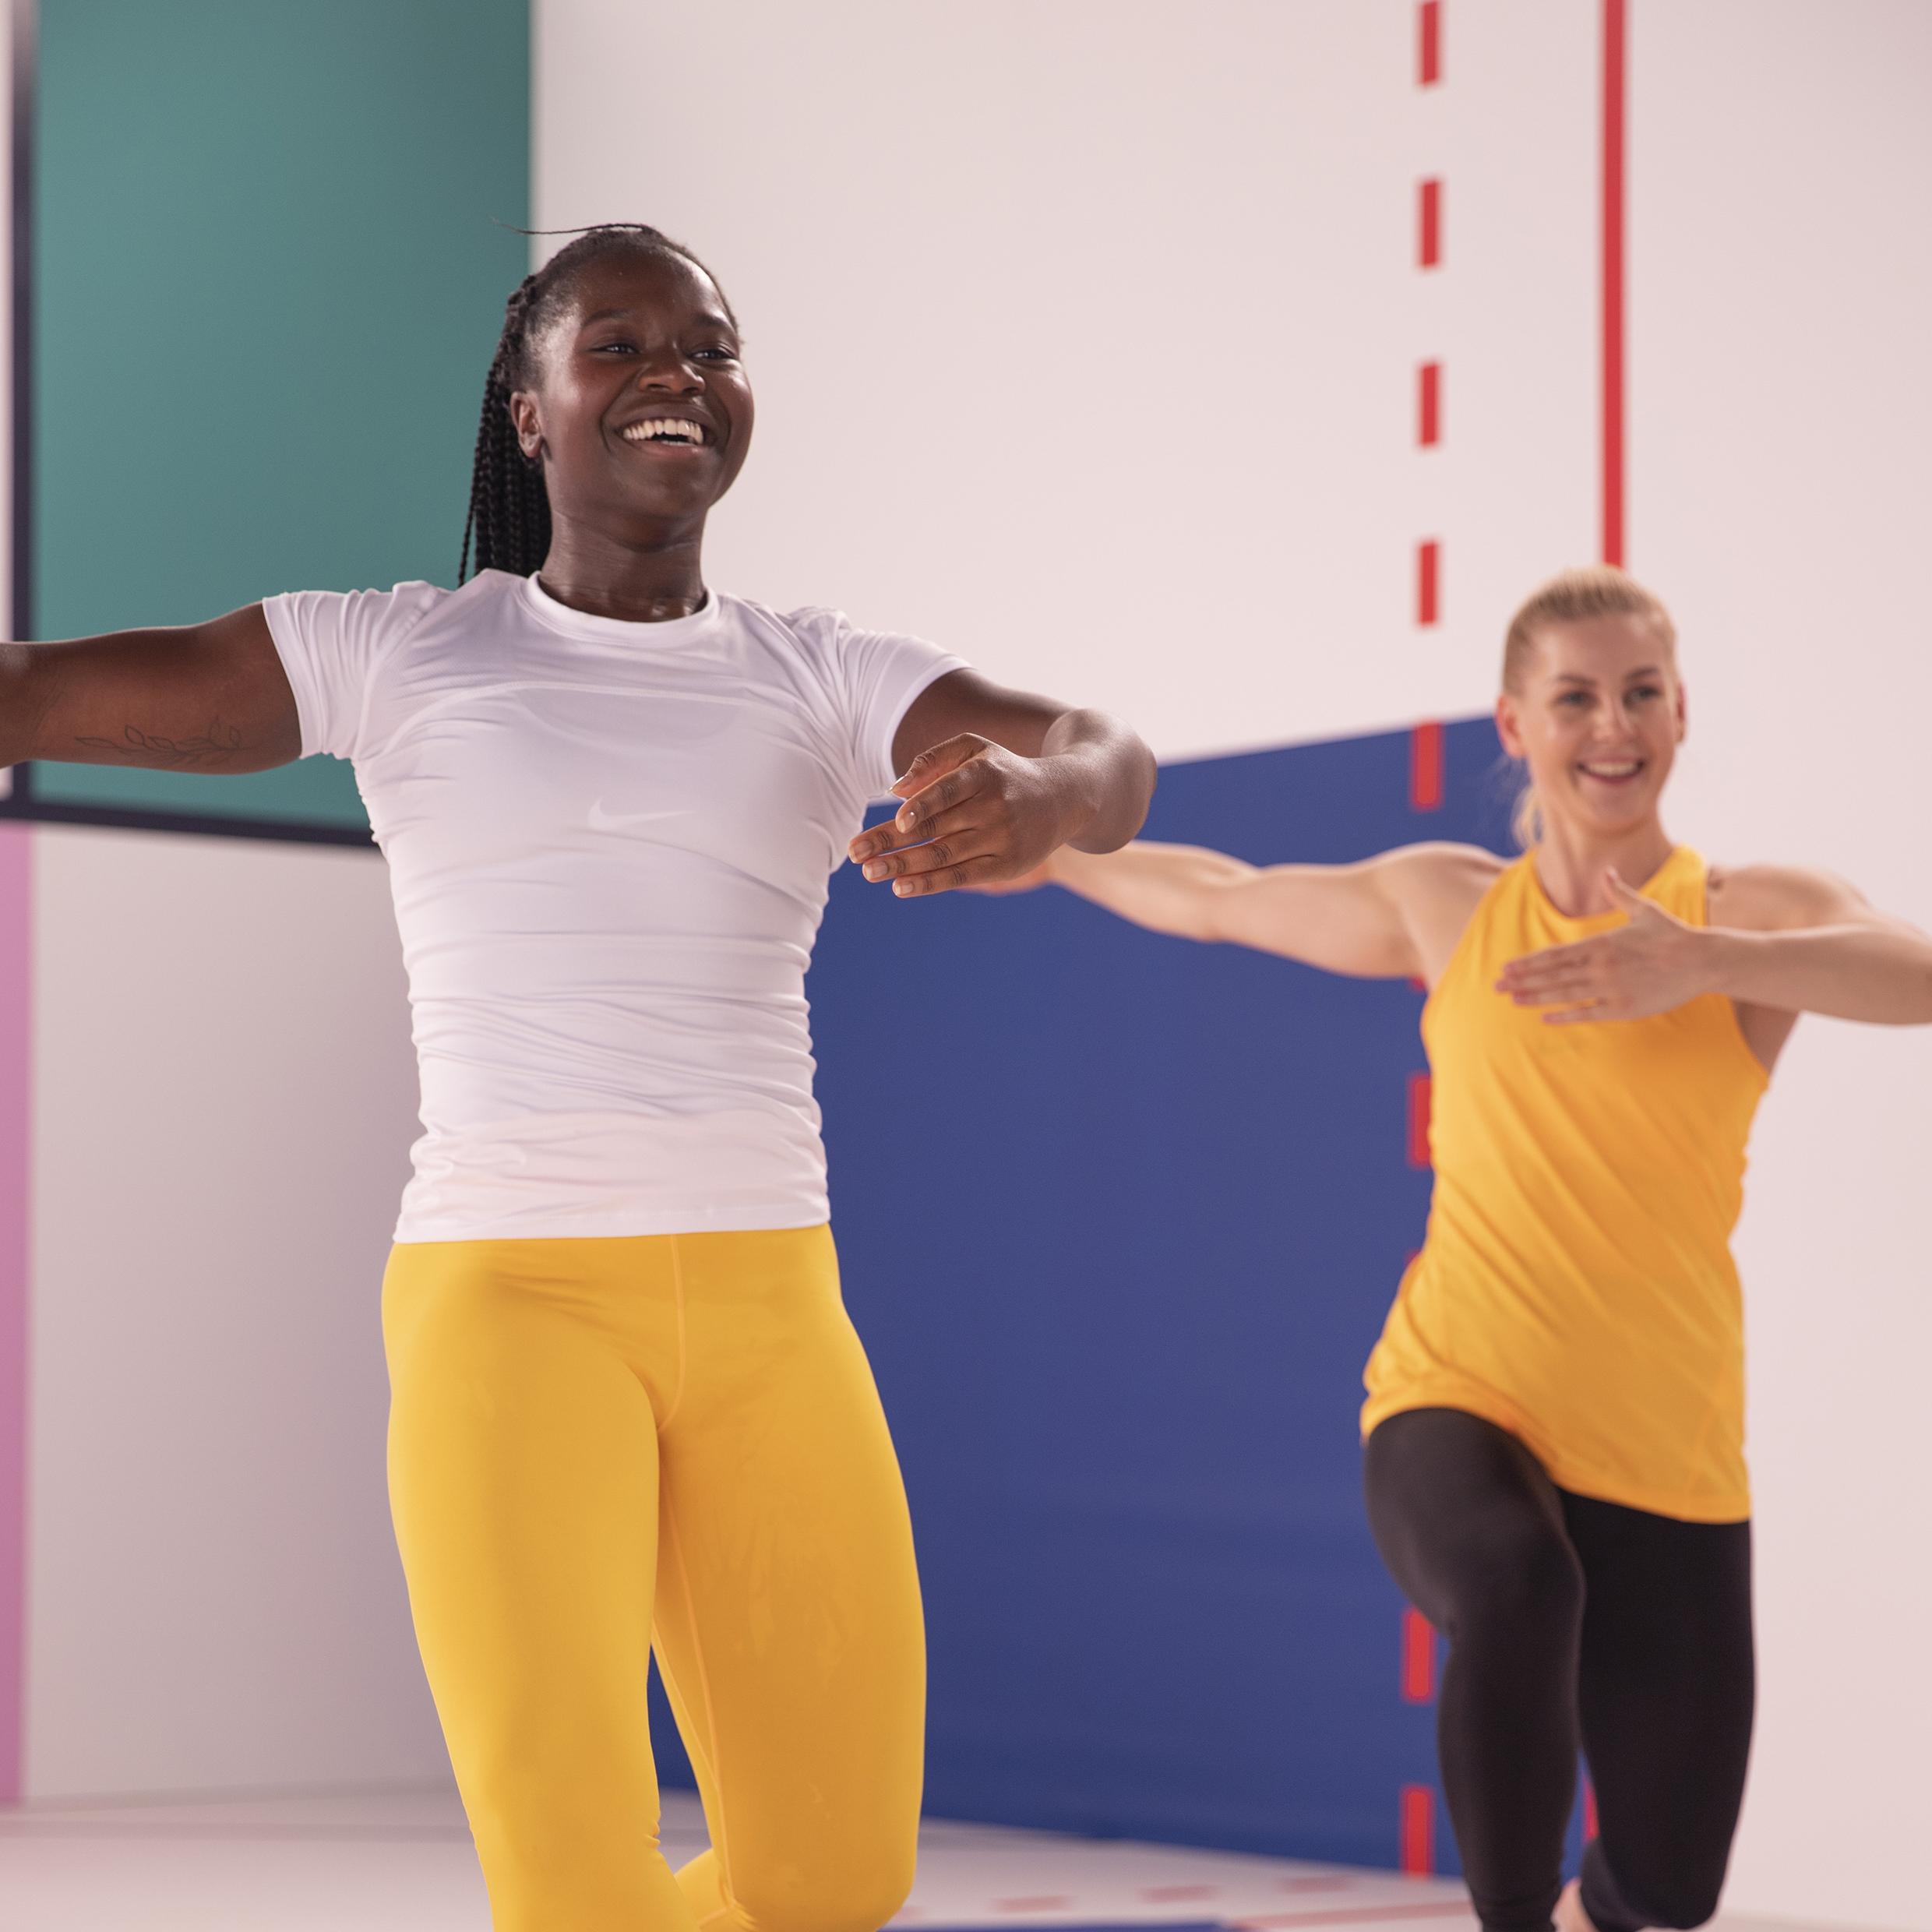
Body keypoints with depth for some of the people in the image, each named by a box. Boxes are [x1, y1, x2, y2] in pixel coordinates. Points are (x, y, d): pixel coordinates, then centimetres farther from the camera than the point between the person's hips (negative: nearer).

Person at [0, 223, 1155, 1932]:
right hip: (507, 1294, -3)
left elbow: (1108, 765, -8)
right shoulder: (395, 656, 6)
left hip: (768, 1300, 3)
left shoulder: (824, 679, 9)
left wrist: (1032, 800, -32)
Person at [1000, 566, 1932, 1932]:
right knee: (1517, 1581, -37)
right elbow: (1222, 898, 27)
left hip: (1663, 1460, 0)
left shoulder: (1753, 911, -2)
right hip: (1456, 1405, 0)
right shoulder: (1448, 906, 8)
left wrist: (1701, 964, -41)